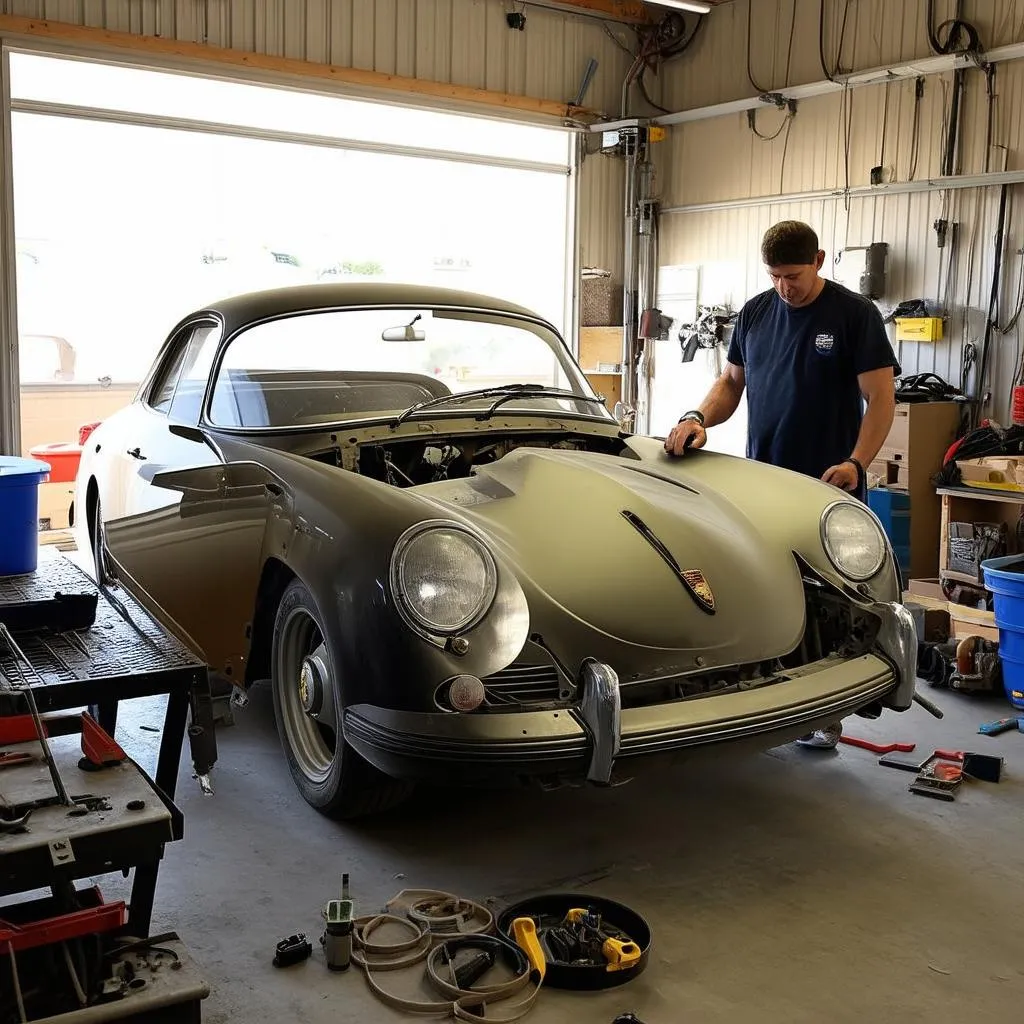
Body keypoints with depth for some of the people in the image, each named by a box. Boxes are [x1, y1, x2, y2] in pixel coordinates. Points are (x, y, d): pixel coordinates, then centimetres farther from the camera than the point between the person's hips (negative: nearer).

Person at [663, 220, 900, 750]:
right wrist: (698, 418, -6)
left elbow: (881, 397, -7)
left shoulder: (854, 313, -4)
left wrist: (856, 462, -22)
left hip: (828, 487, -4)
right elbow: (731, 382, 14)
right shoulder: (755, 312, 9)